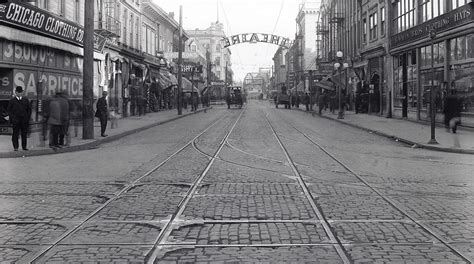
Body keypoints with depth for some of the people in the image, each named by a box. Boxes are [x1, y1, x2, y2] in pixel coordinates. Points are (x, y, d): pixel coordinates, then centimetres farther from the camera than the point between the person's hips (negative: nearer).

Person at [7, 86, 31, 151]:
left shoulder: (26, 99, 8)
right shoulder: (12, 100, 3)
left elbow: (29, 109, 11)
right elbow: (8, 110, 4)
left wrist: (27, 117, 2)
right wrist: (12, 118, -5)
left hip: (24, 120, 2)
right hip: (15, 121, -2)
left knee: (24, 134, 4)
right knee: (15, 134, 1)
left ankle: (24, 146, 12)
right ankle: (15, 147, 7)